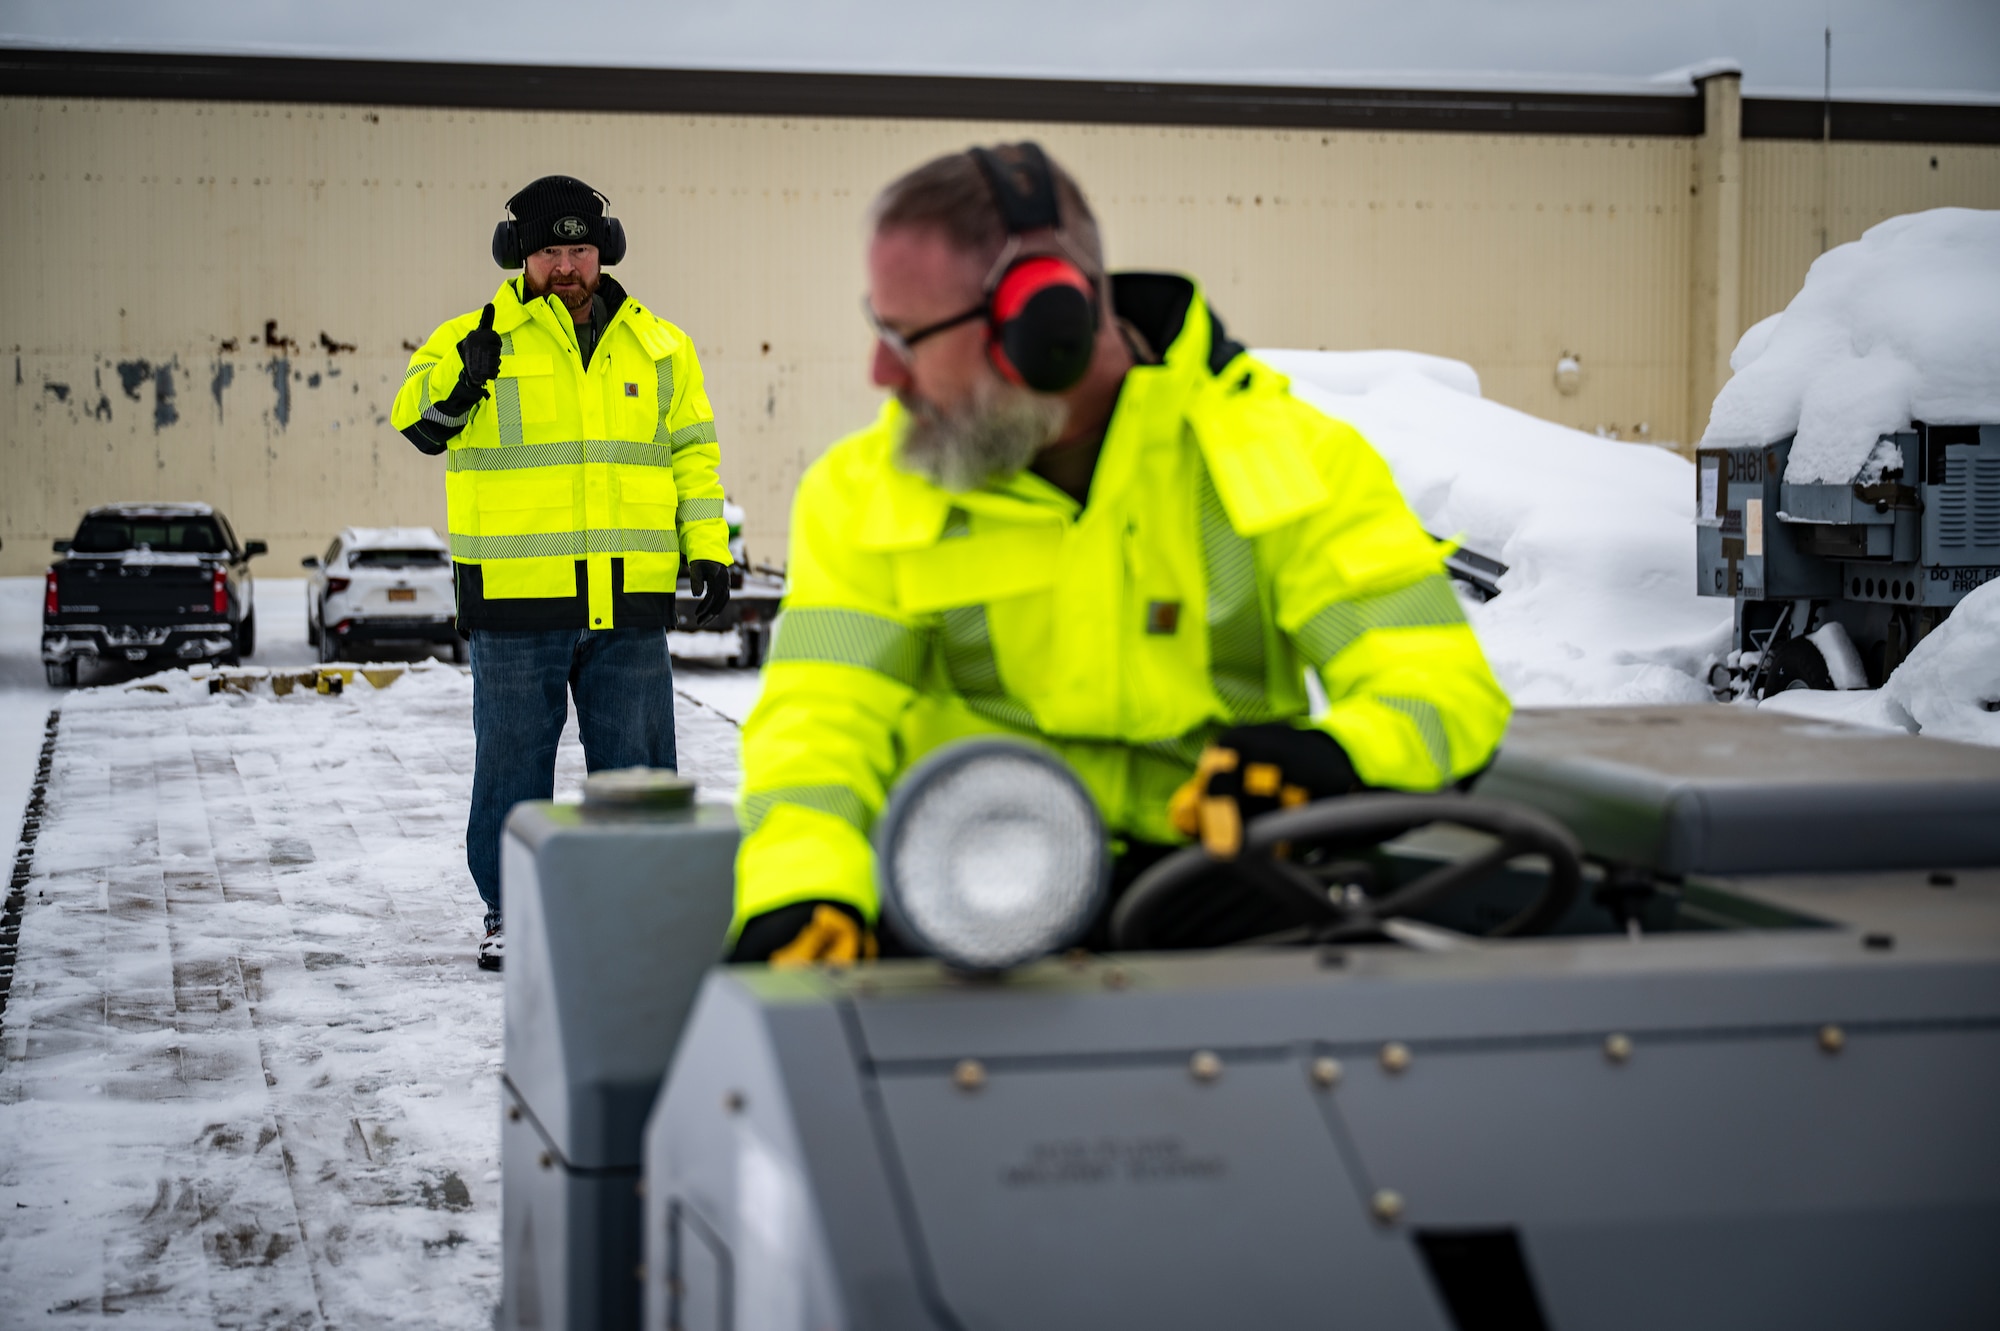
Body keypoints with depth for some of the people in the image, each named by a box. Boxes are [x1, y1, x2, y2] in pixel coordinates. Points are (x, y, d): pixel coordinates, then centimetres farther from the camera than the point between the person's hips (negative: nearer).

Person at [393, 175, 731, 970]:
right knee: (514, 763, 6)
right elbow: (419, 422, -9)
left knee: (637, 763, 7)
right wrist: (462, 375, -29)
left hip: (630, 602, 2)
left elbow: (692, 452, 15)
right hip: (516, 603, -2)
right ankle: (510, 915, 19)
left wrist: (708, 549, 6)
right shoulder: (478, 339, 2)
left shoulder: (659, 347, 11)